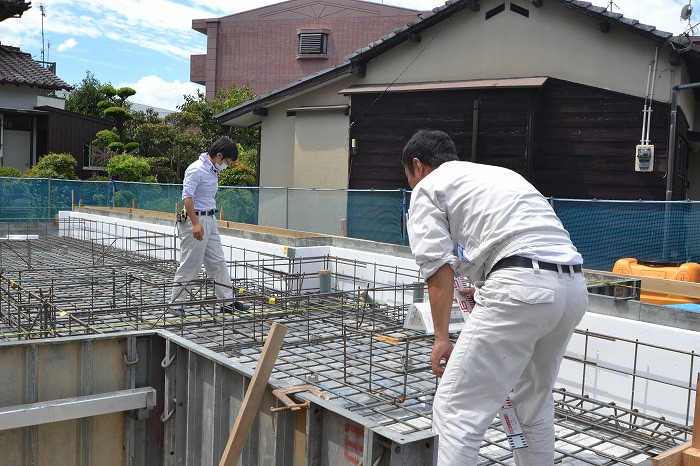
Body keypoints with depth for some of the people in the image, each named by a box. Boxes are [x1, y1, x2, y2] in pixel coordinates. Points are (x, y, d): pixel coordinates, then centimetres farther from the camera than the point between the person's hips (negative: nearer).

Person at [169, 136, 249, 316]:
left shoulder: (212, 169, 12)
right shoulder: (196, 169, -17)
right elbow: (187, 197, -24)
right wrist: (195, 223, -30)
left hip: (210, 220, 10)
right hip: (196, 221, -10)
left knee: (218, 263, 11)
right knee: (189, 265, -2)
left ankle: (228, 302, 17)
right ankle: (175, 304, 10)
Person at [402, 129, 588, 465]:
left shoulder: (428, 187, 11)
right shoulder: (499, 173, 33)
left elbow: (439, 267, 0)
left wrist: (441, 337, 2)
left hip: (522, 286, -8)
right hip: (573, 285, 9)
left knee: (456, 409, -1)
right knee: (534, 402, 25)